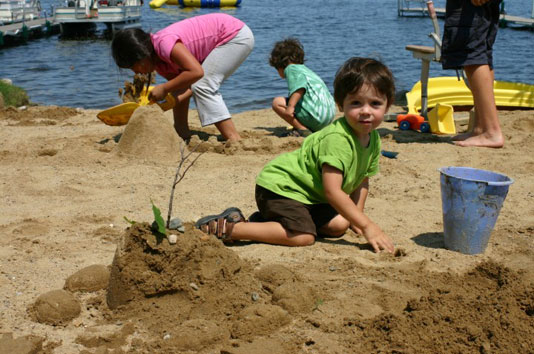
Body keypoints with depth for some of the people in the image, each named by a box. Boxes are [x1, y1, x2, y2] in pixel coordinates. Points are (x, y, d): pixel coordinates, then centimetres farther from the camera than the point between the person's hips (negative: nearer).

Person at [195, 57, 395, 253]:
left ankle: (266, 219, 7)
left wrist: (356, 217, 5)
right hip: (279, 185, -10)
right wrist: (367, 225, -30)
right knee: (303, 236, -26)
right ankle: (228, 227, -17)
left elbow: (362, 180, 15)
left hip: (309, 195, 10)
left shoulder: (373, 140, 1)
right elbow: (332, 191, -31)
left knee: (339, 225, 1)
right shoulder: (336, 139, -28)